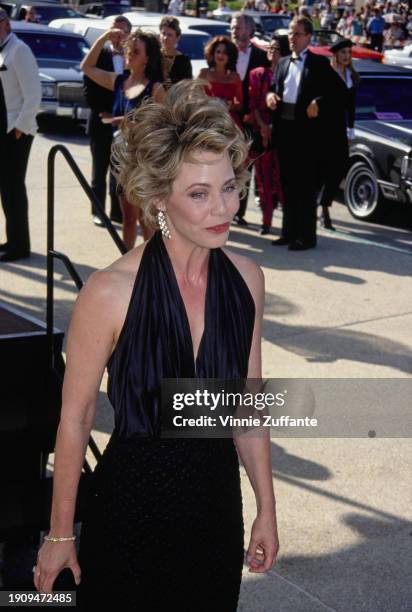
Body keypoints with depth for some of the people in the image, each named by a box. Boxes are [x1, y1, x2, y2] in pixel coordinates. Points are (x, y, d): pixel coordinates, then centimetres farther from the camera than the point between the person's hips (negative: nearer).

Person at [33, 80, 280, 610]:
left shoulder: (246, 278, -6)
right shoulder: (110, 293, -20)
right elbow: (75, 419, -11)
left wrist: (266, 508, 10)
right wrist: (60, 535, -4)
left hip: (216, 499, 4)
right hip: (132, 503, -4)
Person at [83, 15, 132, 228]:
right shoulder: (98, 54, -2)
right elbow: (88, 86, -4)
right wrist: (100, 111, -10)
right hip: (102, 122, -1)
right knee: (100, 170, 7)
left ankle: (117, 211, 17)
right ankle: (98, 211, 14)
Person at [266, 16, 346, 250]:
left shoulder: (319, 63, -1)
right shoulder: (283, 63, 17)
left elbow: (340, 90, -6)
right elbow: (274, 86, 21)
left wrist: (319, 103, -18)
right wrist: (270, 95, -1)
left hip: (307, 128, -6)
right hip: (284, 127, 6)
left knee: (306, 185, -3)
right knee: (288, 183, 11)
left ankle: (307, 236, 1)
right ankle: (289, 231, 19)